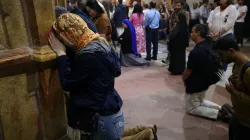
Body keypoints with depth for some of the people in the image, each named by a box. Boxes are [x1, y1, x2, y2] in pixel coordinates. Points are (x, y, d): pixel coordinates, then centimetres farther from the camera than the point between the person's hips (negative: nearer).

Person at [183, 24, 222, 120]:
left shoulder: (195, 52, -31)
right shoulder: (209, 45, -3)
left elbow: (188, 71, -21)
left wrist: (183, 78, 2)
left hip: (195, 84, -8)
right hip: (206, 82, 9)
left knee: (191, 108, 13)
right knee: (200, 101, 32)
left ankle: (218, 114, -1)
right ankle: (221, 108, 14)